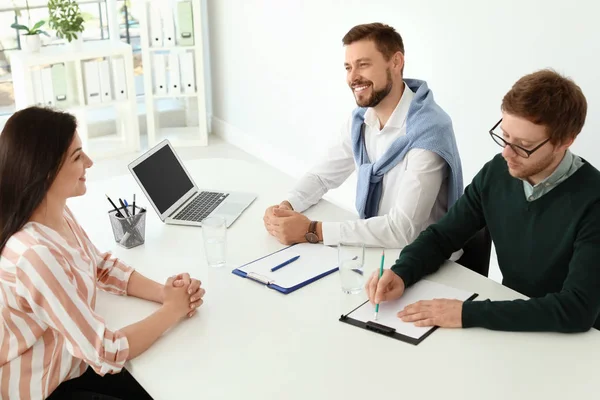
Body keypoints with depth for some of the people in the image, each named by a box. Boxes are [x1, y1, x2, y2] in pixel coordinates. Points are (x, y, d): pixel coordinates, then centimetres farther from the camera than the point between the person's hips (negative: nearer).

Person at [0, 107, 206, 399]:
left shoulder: (59, 214, -7)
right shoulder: (36, 255, -34)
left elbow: (103, 267, 9)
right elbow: (107, 354, -29)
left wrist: (161, 291, -8)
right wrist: (172, 310, -16)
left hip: (73, 367, 7)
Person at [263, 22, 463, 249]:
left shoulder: (428, 130, -24)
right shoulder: (360, 119, 0)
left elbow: (402, 230, -28)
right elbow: (323, 175, 9)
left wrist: (312, 231, -28)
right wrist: (286, 207, -12)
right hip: (374, 244, 6)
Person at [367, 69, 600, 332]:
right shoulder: (496, 173, -5)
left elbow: (578, 309, -28)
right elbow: (441, 236, 4)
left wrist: (467, 313, -31)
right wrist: (401, 272, -16)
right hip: (510, 321, 5)